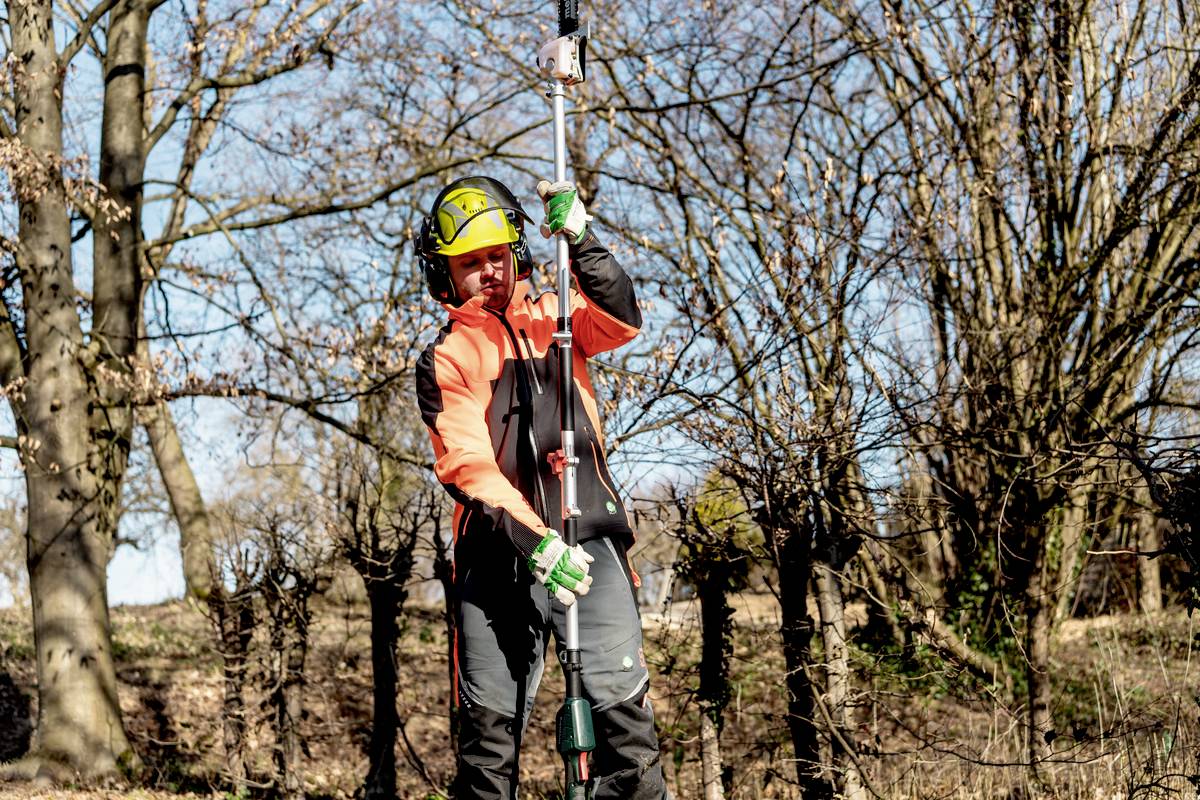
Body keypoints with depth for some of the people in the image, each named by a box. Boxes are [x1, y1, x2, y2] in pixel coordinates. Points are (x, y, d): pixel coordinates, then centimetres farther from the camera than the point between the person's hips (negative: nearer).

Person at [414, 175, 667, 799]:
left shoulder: (554, 317, 15)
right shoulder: (445, 359, 6)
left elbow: (621, 322, -7)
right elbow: (468, 467, -8)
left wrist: (580, 240, -22)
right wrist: (535, 543, -22)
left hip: (587, 542, 1)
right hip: (501, 555, -1)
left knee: (625, 712, -9)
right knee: (490, 730, 1)